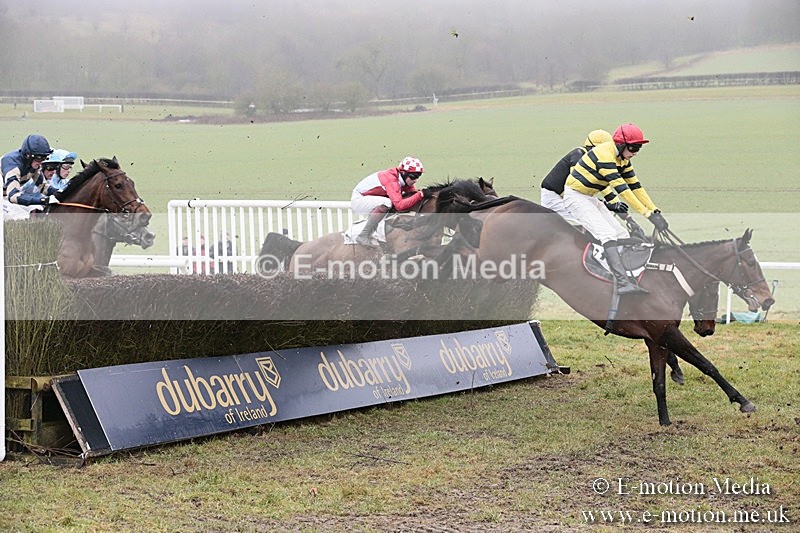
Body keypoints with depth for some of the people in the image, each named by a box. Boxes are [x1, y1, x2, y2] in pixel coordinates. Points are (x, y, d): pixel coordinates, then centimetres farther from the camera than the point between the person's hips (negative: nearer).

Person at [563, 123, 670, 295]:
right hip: (576, 197, -10)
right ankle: (622, 282, -32)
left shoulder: (622, 158, 3)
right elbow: (621, 189, -31)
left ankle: (632, 277, 7)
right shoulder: (605, 155, -27)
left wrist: (655, 210, -4)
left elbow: (635, 186, 5)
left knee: (622, 236, 2)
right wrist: (648, 213, -32)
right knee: (608, 234, -24)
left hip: (591, 198, 10)